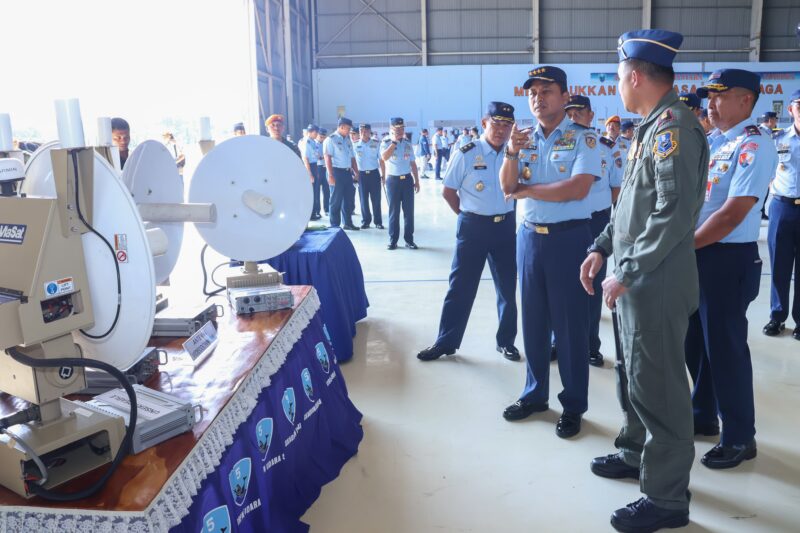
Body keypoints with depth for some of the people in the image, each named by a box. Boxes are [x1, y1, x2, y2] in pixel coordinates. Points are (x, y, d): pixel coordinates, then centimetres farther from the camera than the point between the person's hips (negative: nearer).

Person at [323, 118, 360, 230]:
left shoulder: (348, 140, 14)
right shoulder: (331, 139, -7)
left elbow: (352, 157, 19)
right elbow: (327, 158, -14)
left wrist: (356, 172, 13)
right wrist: (331, 175, -20)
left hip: (347, 172, 7)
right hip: (337, 172, -7)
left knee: (349, 199, 11)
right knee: (336, 200, 0)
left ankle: (348, 223, 22)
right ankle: (334, 225, 9)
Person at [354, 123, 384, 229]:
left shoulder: (376, 144, 0)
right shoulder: (355, 145, 1)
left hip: (374, 173, -1)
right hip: (362, 174, 1)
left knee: (376, 199, 2)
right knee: (364, 199, 5)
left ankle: (378, 221, 11)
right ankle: (365, 221, 16)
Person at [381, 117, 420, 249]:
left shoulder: (408, 143, 8)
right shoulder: (386, 142, -5)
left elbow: (412, 163, 13)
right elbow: (384, 157, -24)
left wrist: (417, 180, 9)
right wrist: (394, 141, -21)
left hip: (407, 179, 3)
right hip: (393, 180, -3)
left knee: (409, 211, 4)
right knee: (394, 211, 2)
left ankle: (409, 239, 12)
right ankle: (393, 240, 10)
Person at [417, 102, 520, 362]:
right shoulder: (467, 153, -9)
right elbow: (448, 191, -2)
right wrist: (468, 216, 3)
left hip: (506, 226, 4)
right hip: (473, 226, -3)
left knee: (508, 287, 11)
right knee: (461, 286, 5)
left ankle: (506, 341, 27)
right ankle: (446, 341, 17)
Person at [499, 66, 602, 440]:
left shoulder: (583, 138, -6)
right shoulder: (525, 139, 10)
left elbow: (578, 188, -19)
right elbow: (507, 187, 1)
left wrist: (526, 190, -10)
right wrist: (512, 152, -16)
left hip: (569, 238, -5)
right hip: (530, 236, 5)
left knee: (570, 323, 2)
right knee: (533, 320, 13)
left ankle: (573, 406, 15)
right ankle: (535, 393, 28)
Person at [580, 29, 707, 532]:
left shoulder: (674, 126, -17)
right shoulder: (651, 127, 14)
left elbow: (675, 213, -25)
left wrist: (628, 272, -21)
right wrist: (603, 247, 13)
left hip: (657, 282, -10)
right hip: (637, 279, 10)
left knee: (657, 386, 0)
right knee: (634, 376, 21)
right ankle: (638, 453, 40)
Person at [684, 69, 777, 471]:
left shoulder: (754, 145, -14)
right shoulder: (711, 141, 11)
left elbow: (733, 214, -22)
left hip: (729, 259, -8)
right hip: (696, 254, 8)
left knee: (724, 348, 1)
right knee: (694, 341, 17)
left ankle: (740, 438, 18)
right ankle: (703, 416, 36)